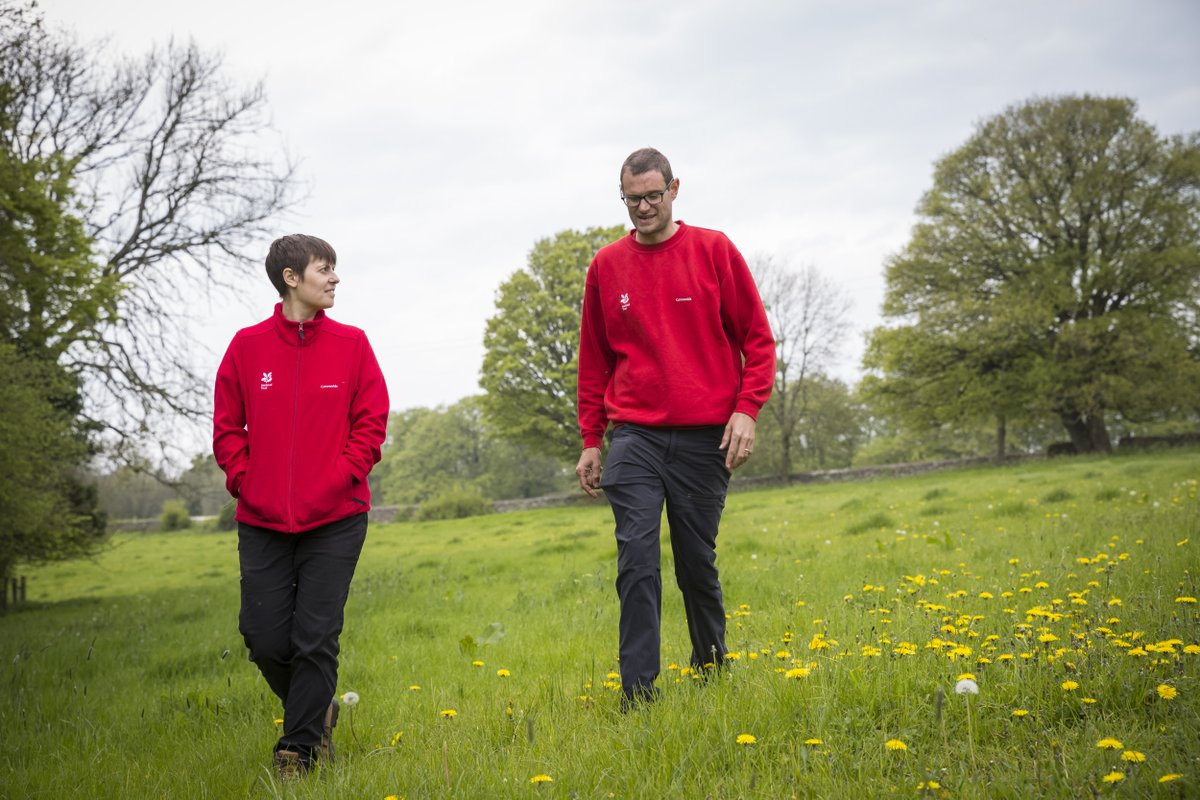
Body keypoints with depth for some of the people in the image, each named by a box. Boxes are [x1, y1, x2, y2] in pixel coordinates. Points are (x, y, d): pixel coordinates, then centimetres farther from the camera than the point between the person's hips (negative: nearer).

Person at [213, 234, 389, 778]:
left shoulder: (350, 344, 2)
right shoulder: (247, 345, 3)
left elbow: (371, 423, 2)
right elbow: (227, 426, 8)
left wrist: (338, 479, -8)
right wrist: (243, 481, -3)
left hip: (335, 520, -1)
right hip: (262, 523, 1)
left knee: (316, 639, -2)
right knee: (264, 638, 3)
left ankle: (299, 746, 11)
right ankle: (318, 712, 30)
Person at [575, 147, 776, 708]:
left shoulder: (714, 250, 2)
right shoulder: (606, 266, 8)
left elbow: (757, 338, 3)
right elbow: (594, 360, 15)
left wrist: (747, 410, -8)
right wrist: (591, 440, 12)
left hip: (705, 436, -1)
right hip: (634, 436, 1)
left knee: (697, 561, 8)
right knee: (637, 558, -9)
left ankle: (712, 671, 30)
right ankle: (638, 689, -4)